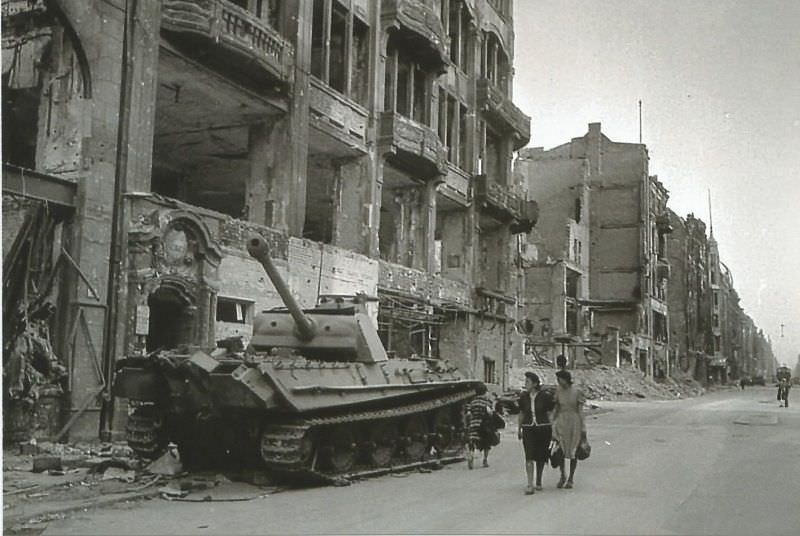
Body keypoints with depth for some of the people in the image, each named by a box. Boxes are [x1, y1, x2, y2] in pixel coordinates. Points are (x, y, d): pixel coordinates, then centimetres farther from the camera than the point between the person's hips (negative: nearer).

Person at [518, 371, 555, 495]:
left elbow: (550, 414, 0)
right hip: (528, 429, 1)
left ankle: (538, 481, 30)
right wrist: (519, 429, 19)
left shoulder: (545, 396, -6)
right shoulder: (523, 396, 4)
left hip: (543, 428, -1)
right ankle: (530, 485, -12)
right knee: (529, 457, -10)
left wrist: (552, 430, -2)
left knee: (541, 457, 9)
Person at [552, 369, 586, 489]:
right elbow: (556, 408, 9)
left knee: (573, 451, 6)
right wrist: (553, 424, 7)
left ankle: (571, 478, 21)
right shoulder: (558, 390, 3)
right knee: (559, 450, -9)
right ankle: (562, 475, 12)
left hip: (574, 422, -2)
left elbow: (580, 411, -5)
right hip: (561, 422, 2)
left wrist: (583, 429, -6)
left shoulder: (577, 392, -7)